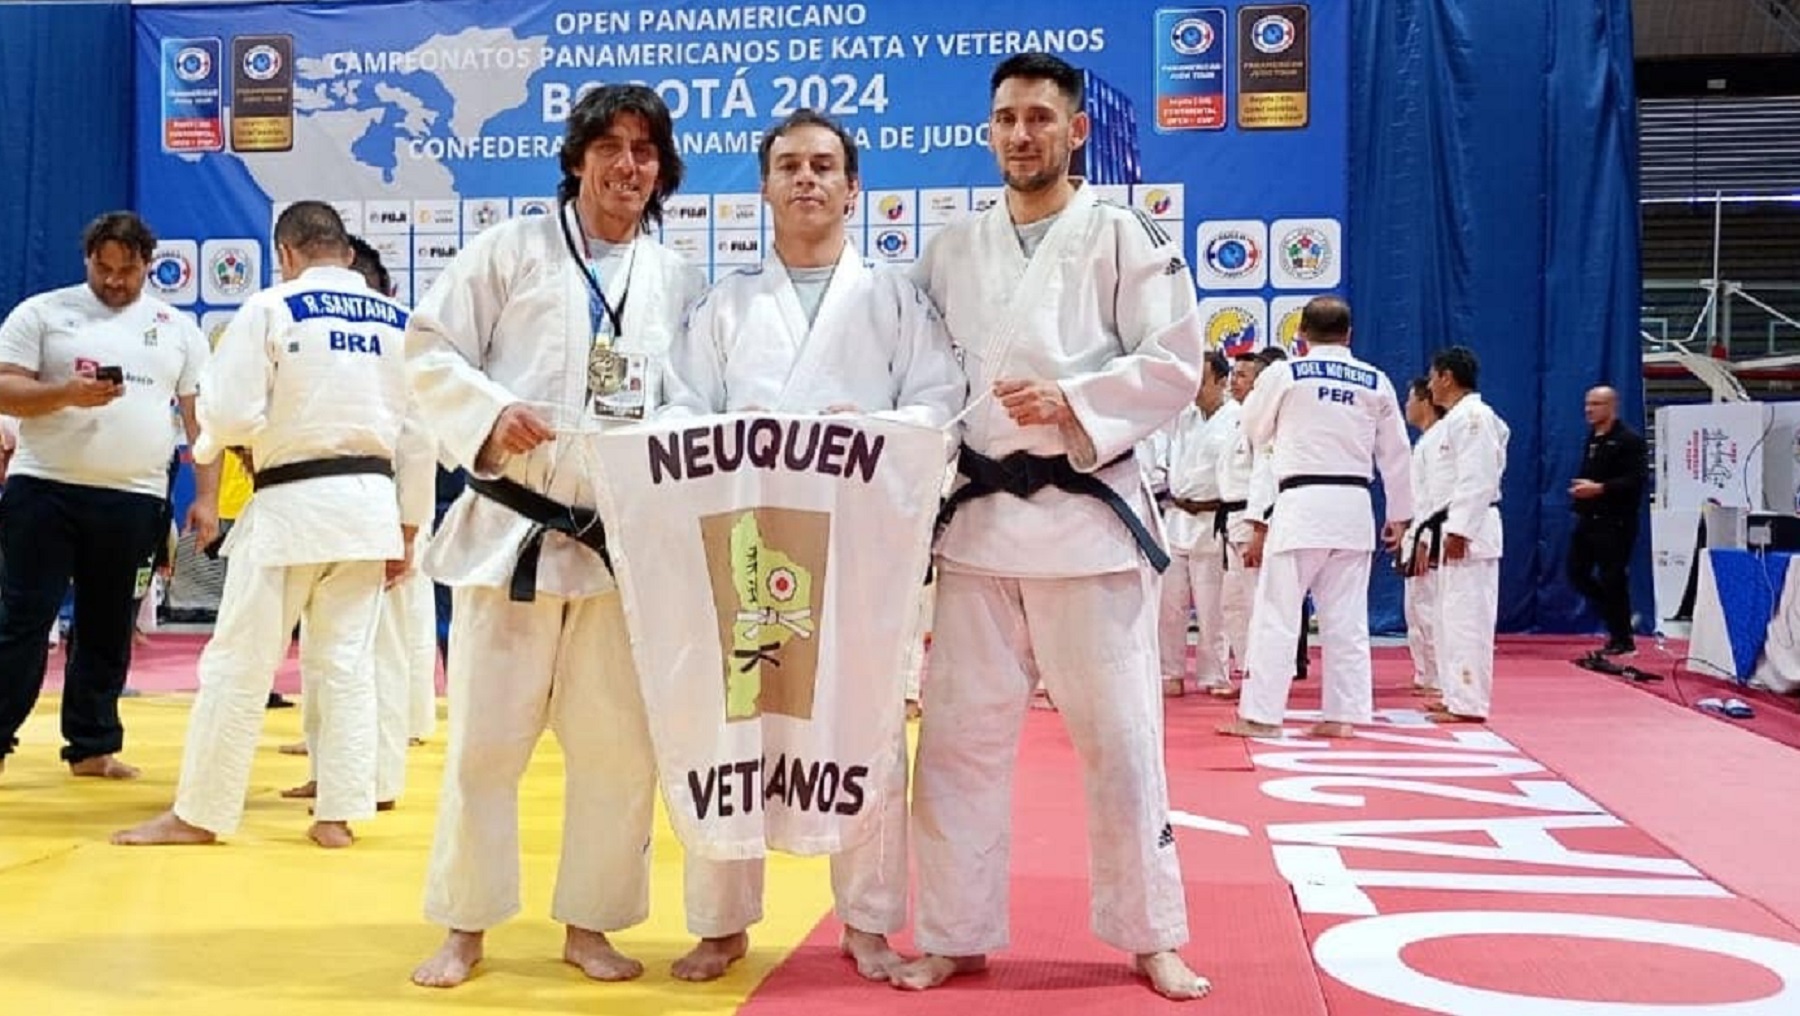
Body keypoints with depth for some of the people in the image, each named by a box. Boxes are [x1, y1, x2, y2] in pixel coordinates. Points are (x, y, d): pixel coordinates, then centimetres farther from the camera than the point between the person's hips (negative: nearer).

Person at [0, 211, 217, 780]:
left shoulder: (177, 329, 10)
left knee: (108, 631, 10)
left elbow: (202, 417, 9)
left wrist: (206, 497, 1)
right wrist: (66, 393, -20)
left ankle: (92, 745, 21)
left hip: (133, 501, 2)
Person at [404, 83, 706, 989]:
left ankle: (589, 922, 23)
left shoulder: (678, 282, 10)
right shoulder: (510, 251, 1)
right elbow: (430, 352, -2)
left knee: (620, 747, 7)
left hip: (628, 543, 3)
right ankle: (465, 926, 18)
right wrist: (490, 415, -18)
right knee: (485, 738, 2)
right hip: (512, 531, -3)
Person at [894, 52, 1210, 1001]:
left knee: (1118, 735, 3)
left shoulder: (1124, 236, -1)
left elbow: (1175, 365, -7)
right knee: (959, 737, 6)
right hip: (979, 516, 4)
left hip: (1087, 513, -3)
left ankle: (1151, 937, 18)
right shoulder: (951, 252, 11)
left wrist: (1072, 404, -19)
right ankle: (955, 936, 19)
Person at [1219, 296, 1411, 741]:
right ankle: (1343, 715, 11)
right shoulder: (1377, 382, 7)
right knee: (1346, 617, 9)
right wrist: (1399, 515, 21)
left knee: (1276, 613, -1)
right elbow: (1396, 453, 12)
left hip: (1302, 504, -4)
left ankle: (1260, 714, -3)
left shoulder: (1284, 374, -3)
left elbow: (1255, 430, 12)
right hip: (1354, 505, 4)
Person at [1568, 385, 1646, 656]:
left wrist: (1599, 488, -24)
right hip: (1589, 518, 9)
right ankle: (1617, 616, 23)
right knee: (1577, 572, 7)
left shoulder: (1628, 439, -11)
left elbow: (1635, 480, -20)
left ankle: (1623, 640, 5)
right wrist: (1581, 490, 9)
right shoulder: (1592, 437, 15)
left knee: (1612, 579, -6)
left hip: (1615, 521, -9)